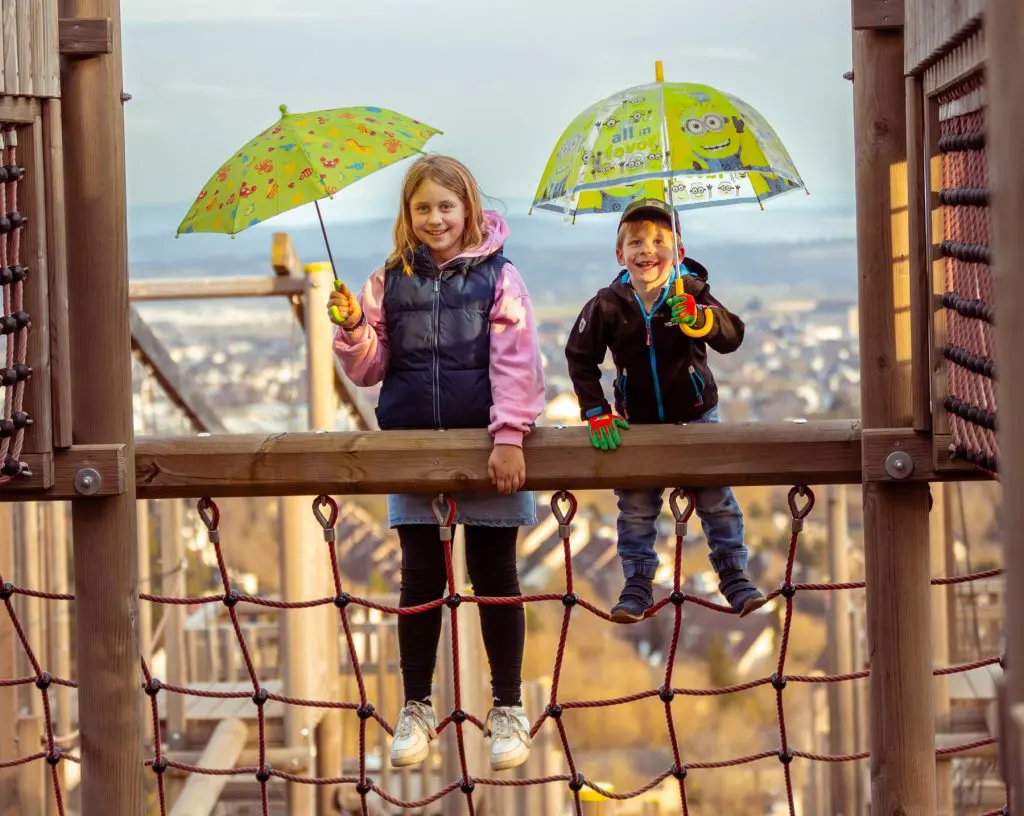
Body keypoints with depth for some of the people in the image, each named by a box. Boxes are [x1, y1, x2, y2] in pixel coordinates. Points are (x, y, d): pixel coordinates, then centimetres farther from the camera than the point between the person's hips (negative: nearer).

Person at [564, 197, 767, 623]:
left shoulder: (692, 294, -17)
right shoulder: (608, 304, -13)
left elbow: (732, 336, -29)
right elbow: (580, 357, -3)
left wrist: (702, 319, -50)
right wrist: (596, 411, -10)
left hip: (696, 416, -1)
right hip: (637, 422, 1)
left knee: (717, 500, 3)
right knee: (635, 508, 5)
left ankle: (734, 577, 15)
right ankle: (637, 585, 16)